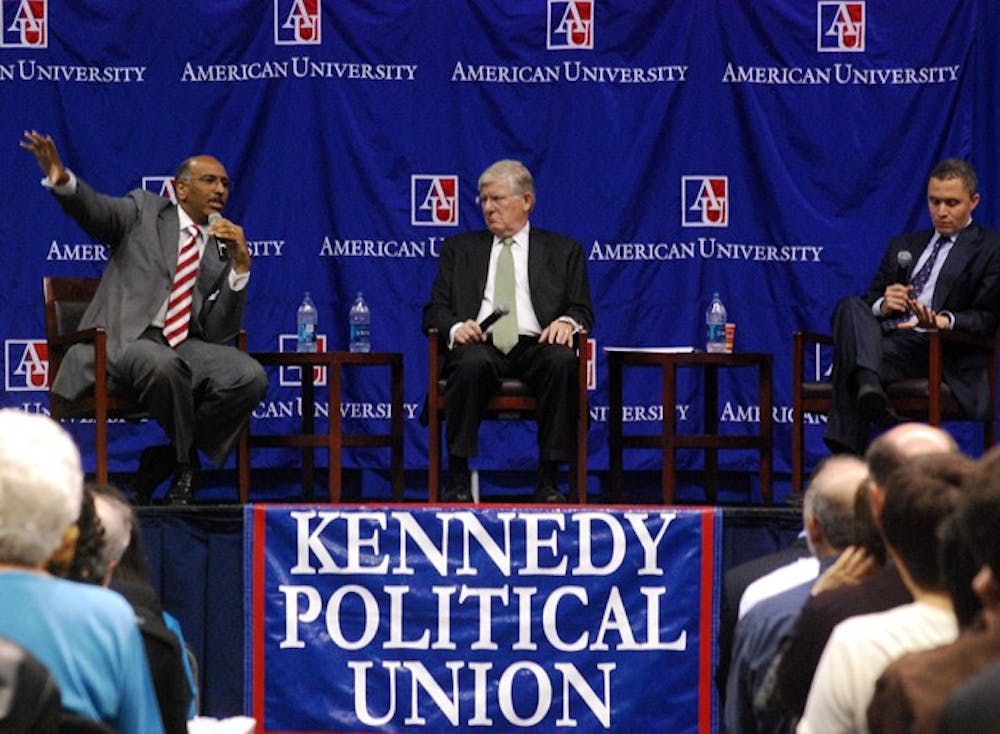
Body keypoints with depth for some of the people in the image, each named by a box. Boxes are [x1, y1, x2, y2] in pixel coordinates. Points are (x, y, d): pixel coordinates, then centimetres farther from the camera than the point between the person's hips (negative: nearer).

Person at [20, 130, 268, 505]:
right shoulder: (144, 211, 11)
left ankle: (161, 461, -7)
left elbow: (220, 332, 6)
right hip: (125, 339, -4)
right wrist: (62, 180, -33)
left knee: (250, 377, -23)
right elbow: (96, 210, -10)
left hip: (186, 346, 4)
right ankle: (186, 461, -10)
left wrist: (241, 263, -5)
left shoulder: (224, 249, 17)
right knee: (163, 364, -39)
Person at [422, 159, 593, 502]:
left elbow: (583, 311, 13)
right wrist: (455, 328, -11)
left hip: (535, 345, 0)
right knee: (471, 363, -37)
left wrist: (567, 322, -12)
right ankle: (458, 477, -33)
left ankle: (548, 479, -32)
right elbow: (435, 310, 14)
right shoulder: (459, 249, 22)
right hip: (480, 345, 0)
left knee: (562, 361, -35)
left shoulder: (563, 251, 20)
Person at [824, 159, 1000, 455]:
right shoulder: (902, 245, 31)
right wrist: (882, 306, -3)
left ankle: (848, 450, -45)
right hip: (885, 337, 5)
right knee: (850, 306, -32)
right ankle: (867, 384, -58)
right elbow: (871, 299, 24)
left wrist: (945, 320, -20)